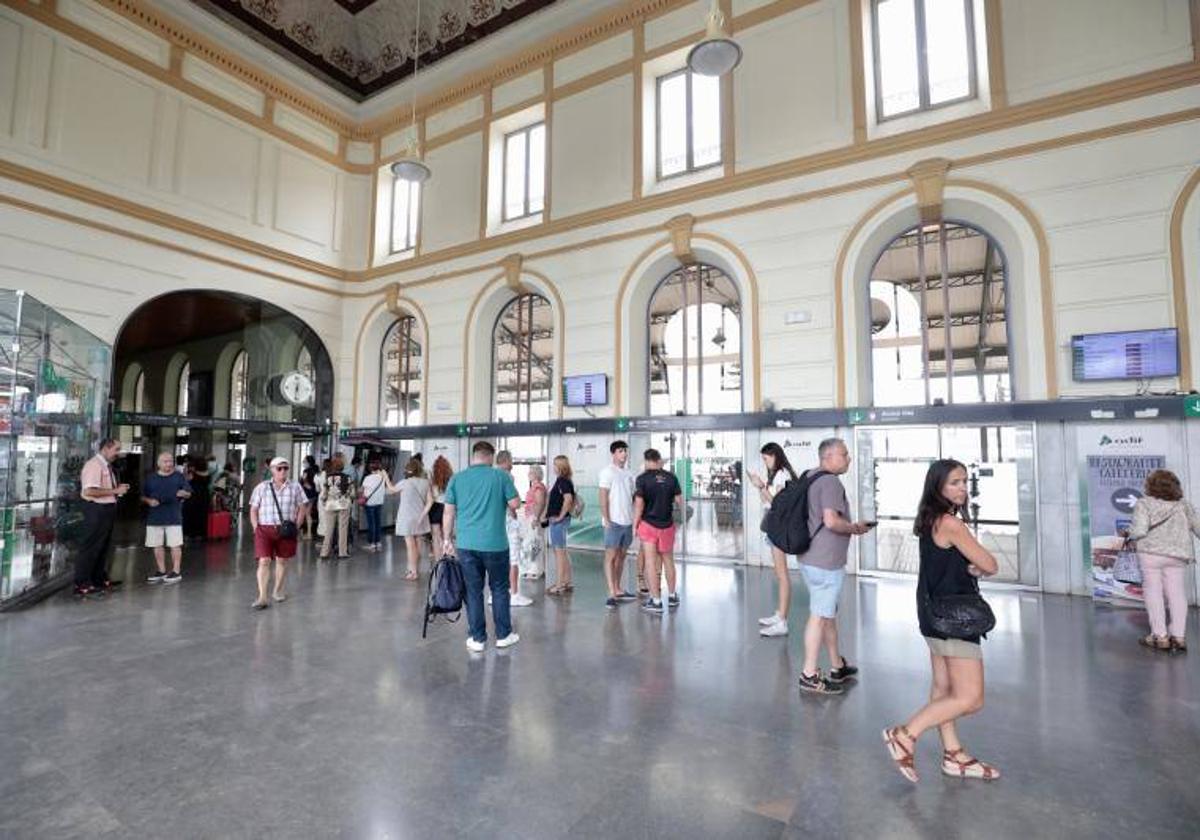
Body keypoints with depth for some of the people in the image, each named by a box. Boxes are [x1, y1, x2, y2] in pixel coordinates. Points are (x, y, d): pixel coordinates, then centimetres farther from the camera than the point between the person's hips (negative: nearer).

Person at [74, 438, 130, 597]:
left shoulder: (106, 466, 13)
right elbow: (90, 491, -27)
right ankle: (82, 586, 4)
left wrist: (118, 489, 8)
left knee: (102, 547, 18)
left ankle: (99, 579, 30)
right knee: (90, 548, -3)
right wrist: (115, 490, -21)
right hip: (97, 510, -10)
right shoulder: (94, 465, -16)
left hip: (107, 509, 10)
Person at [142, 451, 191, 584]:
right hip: (154, 518, 3)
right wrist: (149, 501, -11)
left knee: (175, 545, -2)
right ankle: (161, 571, 23)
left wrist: (183, 493, -17)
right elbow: (142, 496, 10)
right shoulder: (150, 478, 7)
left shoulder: (179, 477, 2)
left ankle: (176, 572, 6)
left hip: (174, 518, -3)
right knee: (157, 546, 10)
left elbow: (189, 493, 5)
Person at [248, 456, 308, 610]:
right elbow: (253, 509, 7)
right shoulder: (262, 487, 4)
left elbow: (302, 508, 7)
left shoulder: (295, 487, 4)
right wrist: (255, 527, -4)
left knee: (282, 561, 11)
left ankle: (278, 591, 27)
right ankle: (262, 597, -6)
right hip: (264, 529, -1)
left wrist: (297, 526, -2)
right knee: (264, 561, -7)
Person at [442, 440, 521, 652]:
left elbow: (449, 513, 3)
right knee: (499, 589, 13)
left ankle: (477, 639, 17)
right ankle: (503, 635, 22)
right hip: (495, 543, -2)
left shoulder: (457, 479, 4)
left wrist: (448, 540, 10)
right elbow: (515, 503, -2)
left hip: (466, 544, 2)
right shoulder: (501, 476, -4)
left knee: (473, 591, 10)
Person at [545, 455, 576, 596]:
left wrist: (561, 516, -21)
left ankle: (560, 585, 5)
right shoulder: (567, 481, 12)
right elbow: (574, 500, 20)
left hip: (558, 520, -10)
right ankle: (567, 583, 24)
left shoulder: (561, 480, -16)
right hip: (556, 520, 10)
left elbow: (568, 498, -29)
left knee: (560, 552, -3)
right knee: (562, 552, 16)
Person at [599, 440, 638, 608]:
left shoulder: (628, 473, 14)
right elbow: (603, 497, -12)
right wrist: (606, 519, -17)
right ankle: (611, 594, -4)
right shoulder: (608, 471, -7)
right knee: (611, 557, -4)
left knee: (621, 556, 13)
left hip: (627, 521, 7)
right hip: (614, 522, -7)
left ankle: (618, 590, 22)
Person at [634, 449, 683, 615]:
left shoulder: (642, 479, -11)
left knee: (651, 562, 3)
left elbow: (639, 504, -12)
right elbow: (679, 501, 1)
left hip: (648, 524, -3)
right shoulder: (671, 477, -3)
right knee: (668, 560, 18)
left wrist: (635, 525, -3)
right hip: (667, 525, 3)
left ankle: (656, 601, 4)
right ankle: (672, 596, 31)